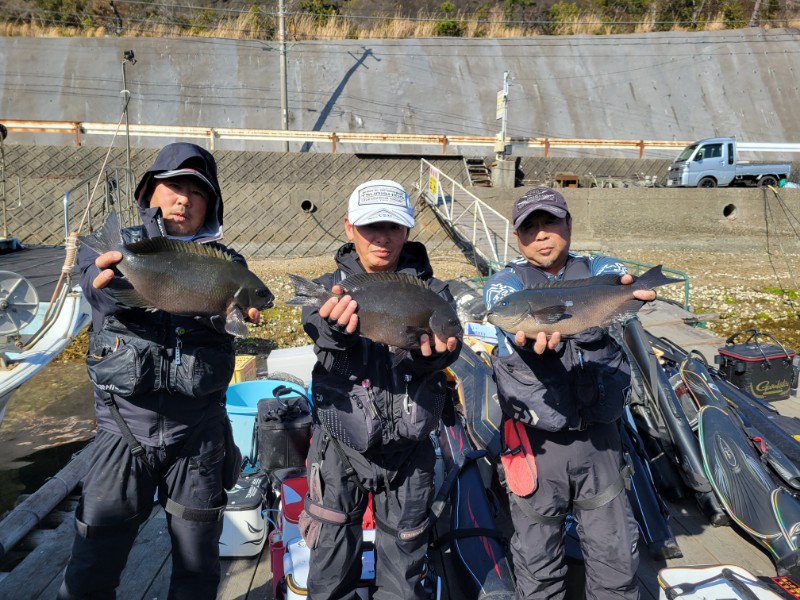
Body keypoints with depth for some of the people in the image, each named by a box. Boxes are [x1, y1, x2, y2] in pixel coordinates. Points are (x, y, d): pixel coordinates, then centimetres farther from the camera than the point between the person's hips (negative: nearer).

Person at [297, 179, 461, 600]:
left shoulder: (429, 291, 0)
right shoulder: (329, 288, 0)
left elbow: (445, 344, -17)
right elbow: (323, 343, -21)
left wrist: (432, 350, -41)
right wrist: (335, 329, -44)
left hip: (408, 451, 1)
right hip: (339, 447, 0)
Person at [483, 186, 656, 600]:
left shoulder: (597, 270, 6)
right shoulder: (506, 283, 0)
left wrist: (626, 290, -44)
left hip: (599, 436, 2)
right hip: (536, 440, -1)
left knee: (616, 556, 14)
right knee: (537, 564, 11)